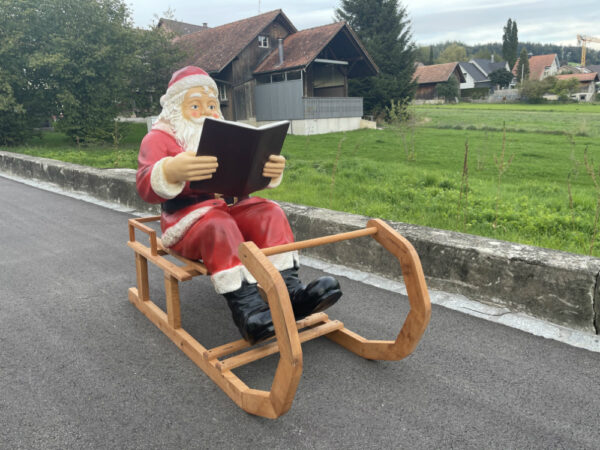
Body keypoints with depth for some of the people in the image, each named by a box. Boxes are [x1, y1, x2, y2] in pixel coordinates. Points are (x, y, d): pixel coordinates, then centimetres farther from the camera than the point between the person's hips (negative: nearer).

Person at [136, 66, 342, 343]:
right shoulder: (159, 138, -1)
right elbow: (146, 187, -16)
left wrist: (272, 170, -11)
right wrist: (172, 172, -40)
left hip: (231, 207, 6)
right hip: (188, 215, -6)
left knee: (270, 213, -15)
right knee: (219, 227, -35)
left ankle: (288, 289, -24)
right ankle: (245, 305, -40)